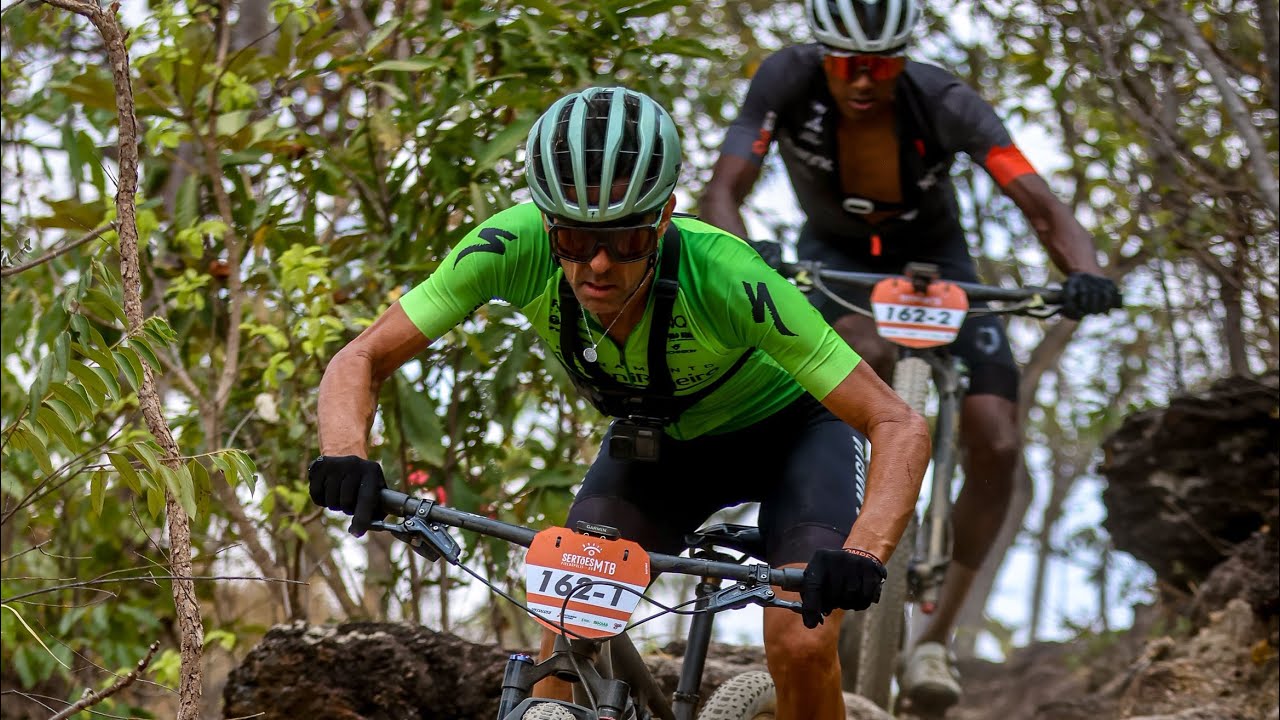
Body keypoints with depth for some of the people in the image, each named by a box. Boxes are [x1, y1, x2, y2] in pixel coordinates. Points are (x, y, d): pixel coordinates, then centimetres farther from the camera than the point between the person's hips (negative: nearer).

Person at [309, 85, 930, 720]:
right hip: (656, 442, 3)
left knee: (800, 648, -21)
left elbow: (901, 426, -36)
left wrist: (863, 554, -53)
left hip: (786, 429, -3)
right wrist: (345, 456, -44)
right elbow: (362, 360, -23)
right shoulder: (515, 247, -31)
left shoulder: (724, 275, -39)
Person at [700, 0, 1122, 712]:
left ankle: (935, 638, 1)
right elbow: (724, 192, -32)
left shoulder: (947, 103, -30)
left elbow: (1042, 205, -35)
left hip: (932, 257, 1)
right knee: (870, 357, -38)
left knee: (998, 448, -14)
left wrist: (1085, 273, -56)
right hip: (833, 255, -1)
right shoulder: (789, 80, -29)